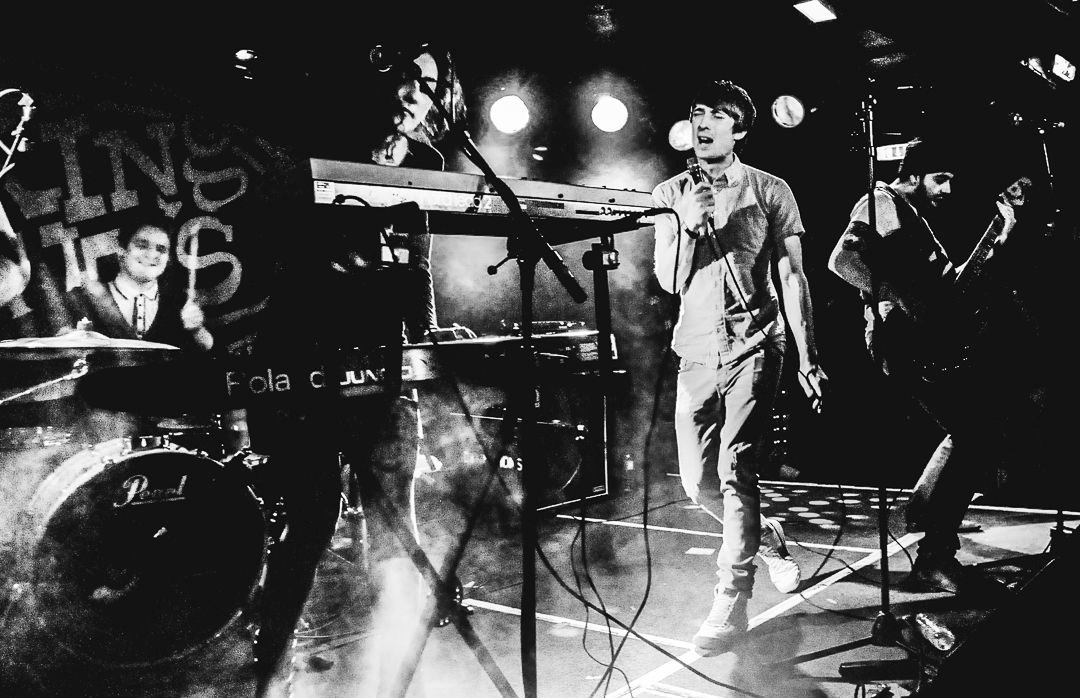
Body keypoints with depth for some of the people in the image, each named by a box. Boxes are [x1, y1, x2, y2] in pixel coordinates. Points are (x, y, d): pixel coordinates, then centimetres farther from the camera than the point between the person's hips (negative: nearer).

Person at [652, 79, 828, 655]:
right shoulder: (669, 195, 9)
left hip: (754, 347, -3)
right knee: (697, 482, 7)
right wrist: (688, 226, -14)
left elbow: (792, 276, 1)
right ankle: (769, 541, 35)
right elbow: (669, 282, 3)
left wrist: (808, 358, -5)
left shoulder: (769, 191, 3)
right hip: (696, 352, 4)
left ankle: (731, 602, -3)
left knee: (735, 472, -13)